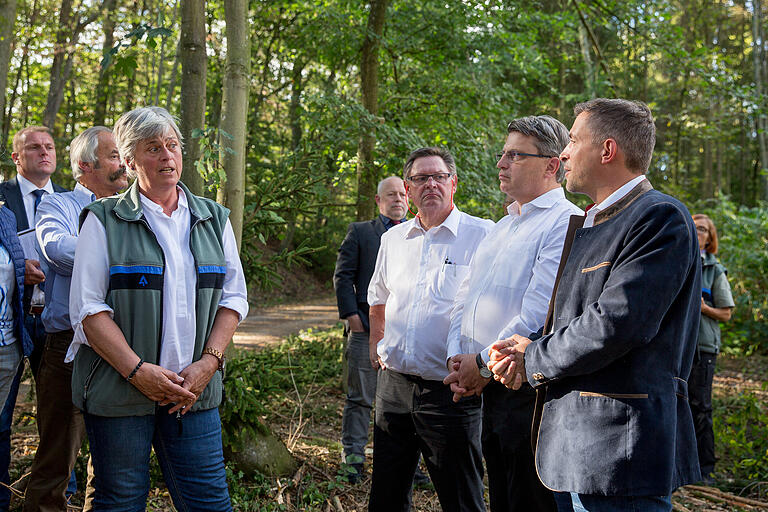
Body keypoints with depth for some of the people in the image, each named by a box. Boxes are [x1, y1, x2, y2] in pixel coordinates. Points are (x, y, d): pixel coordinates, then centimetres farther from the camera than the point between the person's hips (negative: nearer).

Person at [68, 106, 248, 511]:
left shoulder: (214, 219, 11)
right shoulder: (104, 220, 0)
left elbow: (233, 297, 9)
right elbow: (87, 307, -6)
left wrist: (209, 362, -4)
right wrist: (137, 370, -15)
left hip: (195, 392, 3)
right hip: (118, 393, -2)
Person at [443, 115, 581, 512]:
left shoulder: (566, 222, -11)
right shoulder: (501, 228, 19)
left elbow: (539, 315, -20)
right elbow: (465, 298, 18)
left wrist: (484, 364, -12)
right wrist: (457, 357, 1)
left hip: (532, 392, -8)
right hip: (490, 390, 8)